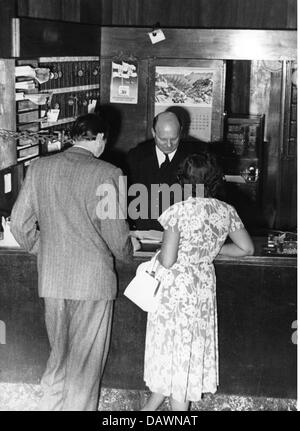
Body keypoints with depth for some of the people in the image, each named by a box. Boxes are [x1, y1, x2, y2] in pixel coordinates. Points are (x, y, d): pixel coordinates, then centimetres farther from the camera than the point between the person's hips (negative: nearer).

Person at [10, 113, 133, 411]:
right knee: (86, 360, 11)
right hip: (93, 279, -4)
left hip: (51, 278, 4)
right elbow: (115, 232, -11)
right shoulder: (107, 174, -12)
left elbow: (19, 223, 3)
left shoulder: (39, 168, 0)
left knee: (59, 354, 22)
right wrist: (126, 253, 11)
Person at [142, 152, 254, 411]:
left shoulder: (179, 211, -19)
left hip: (174, 289, -4)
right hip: (204, 287, 5)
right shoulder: (226, 212, -4)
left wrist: (160, 254, 0)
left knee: (170, 345, 10)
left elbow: (167, 261, -22)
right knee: (193, 347, 17)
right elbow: (247, 248, 5)